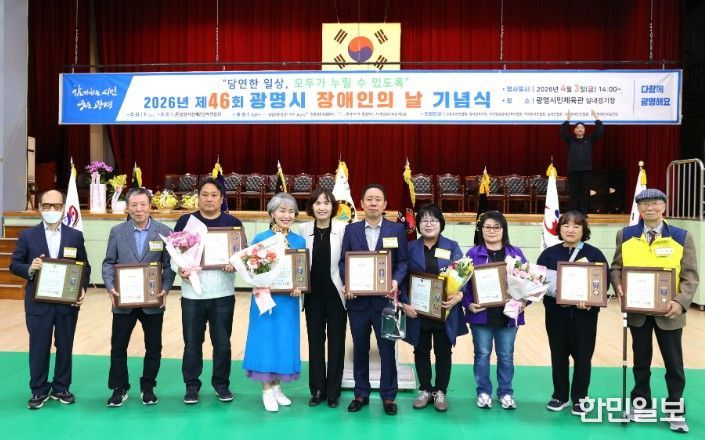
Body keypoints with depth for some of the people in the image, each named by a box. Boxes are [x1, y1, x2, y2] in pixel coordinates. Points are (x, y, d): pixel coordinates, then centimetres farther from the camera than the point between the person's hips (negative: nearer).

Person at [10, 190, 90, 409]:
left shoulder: (76, 236, 4)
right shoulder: (27, 235, 3)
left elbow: (85, 267, 5)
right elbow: (14, 264, 3)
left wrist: (82, 288, -10)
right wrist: (29, 269, -18)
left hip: (68, 302, 1)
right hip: (38, 302, -1)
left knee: (65, 346, 10)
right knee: (38, 347, 6)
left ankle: (61, 388, 24)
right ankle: (39, 390, 20)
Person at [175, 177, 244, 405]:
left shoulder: (233, 223, 3)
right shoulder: (185, 221, 3)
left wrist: (235, 265, -15)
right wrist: (180, 269, -12)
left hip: (223, 294, 0)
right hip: (192, 294, 0)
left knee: (222, 342, 9)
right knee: (192, 343, 8)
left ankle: (221, 383, 26)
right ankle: (192, 385, 24)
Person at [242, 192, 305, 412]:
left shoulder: (300, 241, 4)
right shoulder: (260, 239, -3)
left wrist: (299, 287, -10)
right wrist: (257, 287, -19)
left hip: (289, 300, 3)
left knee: (285, 341, 9)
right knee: (265, 340, 2)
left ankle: (277, 387, 24)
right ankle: (267, 390, 15)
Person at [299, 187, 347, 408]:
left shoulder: (344, 229, -9)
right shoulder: (304, 229, 0)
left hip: (336, 294, -2)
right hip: (313, 294, 2)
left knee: (336, 342, 7)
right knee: (315, 341, 10)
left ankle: (333, 391, 20)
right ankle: (317, 389, 22)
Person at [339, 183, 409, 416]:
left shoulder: (397, 229, 2)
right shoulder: (351, 229, 6)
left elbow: (402, 262, 0)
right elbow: (343, 261, 4)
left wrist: (396, 281, -18)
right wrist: (347, 283, -12)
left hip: (384, 299, -1)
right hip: (357, 299, 2)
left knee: (387, 349, 6)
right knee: (360, 348, 12)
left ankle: (388, 396, 20)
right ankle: (361, 394, 26)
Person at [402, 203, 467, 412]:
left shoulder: (452, 247, 3)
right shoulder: (410, 248, 3)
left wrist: (459, 295, -18)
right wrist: (405, 303, -11)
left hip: (445, 311, 0)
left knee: (443, 352, 8)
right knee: (421, 351, 11)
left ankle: (440, 392, 22)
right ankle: (425, 391, 26)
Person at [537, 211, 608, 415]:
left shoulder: (595, 254, 0)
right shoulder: (549, 253, 4)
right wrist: (551, 290, -17)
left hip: (584, 313, -1)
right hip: (556, 313, 1)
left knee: (582, 356, 6)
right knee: (558, 355, 9)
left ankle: (579, 398, 21)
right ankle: (560, 395, 24)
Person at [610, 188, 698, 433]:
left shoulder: (682, 237, -3)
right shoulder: (625, 236, 2)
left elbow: (690, 276, -5)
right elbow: (616, 267, 7)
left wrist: (680, 302, -19)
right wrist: (619, 287, -14)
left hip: (668, 311, -1)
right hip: (637, 310, 2)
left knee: (673, 364, 7)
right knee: (641, 361, 15)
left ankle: (676, 412, 21)